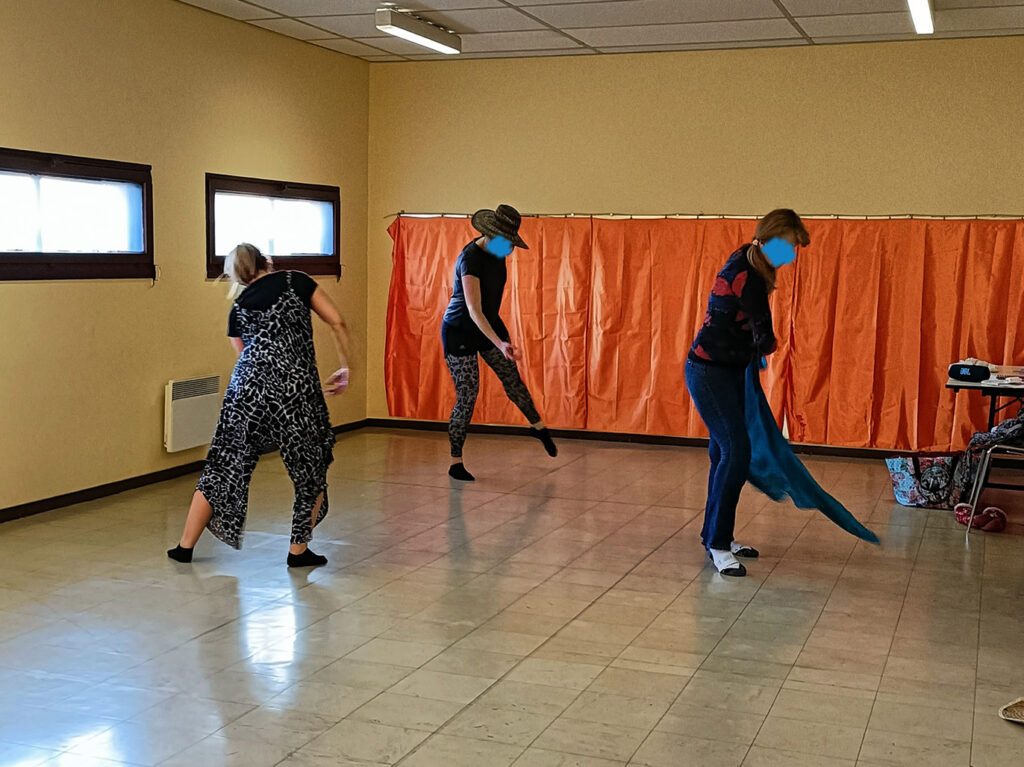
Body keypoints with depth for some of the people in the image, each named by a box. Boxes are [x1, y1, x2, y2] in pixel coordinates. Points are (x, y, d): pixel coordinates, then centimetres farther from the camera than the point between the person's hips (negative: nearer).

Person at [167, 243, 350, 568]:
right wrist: (345, 368, 15)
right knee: (312, 467, 15)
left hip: (247, 385, 3)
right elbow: (337, 323, 5)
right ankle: (298, 550, 18)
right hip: (295, 385, -3)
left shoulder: (238, 309, 21)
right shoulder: (296, 281, 12)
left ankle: (186, 546, 22)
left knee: (224, 466, 13)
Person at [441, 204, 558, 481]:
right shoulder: (471, 258, -28)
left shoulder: (497, 253, -1)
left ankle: (538, 426, 32)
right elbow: (474, 311, -36)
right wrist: (500, 344, -45)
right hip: (460, 331, -7)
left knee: (512, 377, 9)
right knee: (467, 395, -6)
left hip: (489, 324, 7)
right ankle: (456, 463, 3)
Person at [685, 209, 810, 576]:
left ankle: (715, 535, 22)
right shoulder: (747, 277, -22)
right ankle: (718, 545, -7)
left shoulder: (746, 264, 10)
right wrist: (765, 348, 5)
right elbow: (763, 335, -17)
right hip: (709, 371, -10)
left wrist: (756, 351, 17)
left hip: (728, 370, 10)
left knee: (726, 452, 12)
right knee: (735, 452, -13)